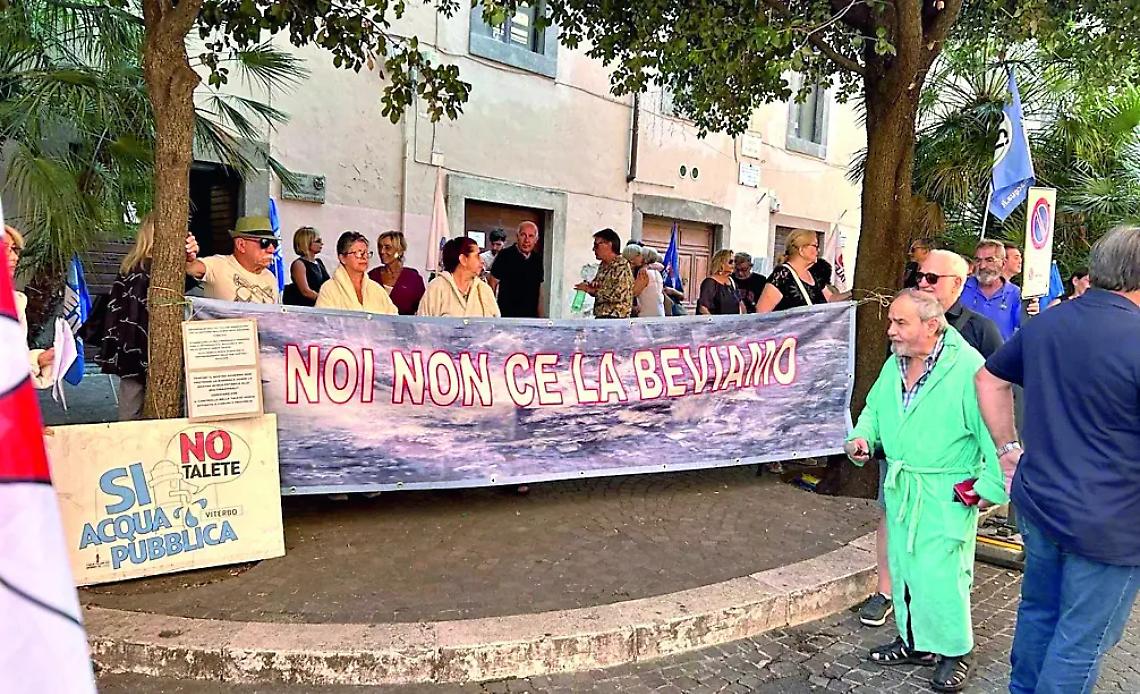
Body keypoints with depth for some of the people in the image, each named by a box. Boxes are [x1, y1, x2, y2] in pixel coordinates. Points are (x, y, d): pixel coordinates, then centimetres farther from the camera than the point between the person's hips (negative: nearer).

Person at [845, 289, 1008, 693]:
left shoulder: (967, 366, -18)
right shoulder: (894, 364, 6)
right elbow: (874, 409, 18)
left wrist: (992, 485, -17)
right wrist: (863, 436, 0)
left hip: (947, 493, -7)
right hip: (900, 487, 7)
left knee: (941, 572, -1)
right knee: (902, 565, 16)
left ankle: (953, 652, 21)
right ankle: (913, 641, 33)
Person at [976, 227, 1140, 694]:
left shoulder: (1045, 323, 2)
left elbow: (989, 379, 14)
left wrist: (1008, 449, 16)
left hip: (1037, 501, 7)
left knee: (1038, 610, 24)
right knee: (1081, 642, 9)